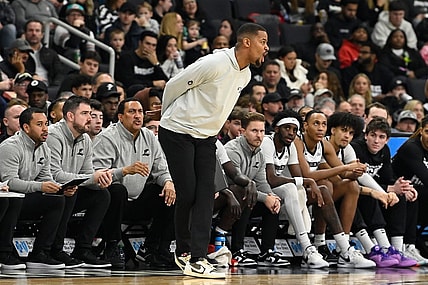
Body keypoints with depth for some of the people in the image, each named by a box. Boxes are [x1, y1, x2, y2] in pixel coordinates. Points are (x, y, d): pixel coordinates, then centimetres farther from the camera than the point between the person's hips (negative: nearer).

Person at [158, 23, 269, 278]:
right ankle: (184, 252, 12)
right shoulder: (215, 63, -21)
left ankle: (198, 259, -12)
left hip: (206, 137, 7)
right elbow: (174, 85, -11)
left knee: (206, 194, -7)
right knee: (188, 194, -8)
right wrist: (168, 117, 3)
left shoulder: (245, 75, 4)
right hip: (178, 132, -7)